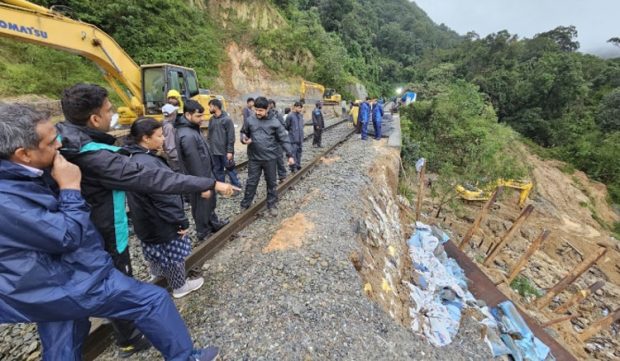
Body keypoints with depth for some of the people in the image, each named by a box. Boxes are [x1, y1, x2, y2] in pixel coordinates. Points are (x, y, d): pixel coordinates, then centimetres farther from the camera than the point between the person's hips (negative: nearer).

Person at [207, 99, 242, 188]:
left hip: (225, 151, -6)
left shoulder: (227, 119, -11)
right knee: (217, 170, 14)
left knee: (230, 169, 3)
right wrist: (208, 147, 11)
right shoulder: (212, 119, 9)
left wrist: (230, 151, -16)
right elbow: (209, 135, 15)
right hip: (214, 151, 6)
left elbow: (231, 137, -13)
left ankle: (236, 186, 16)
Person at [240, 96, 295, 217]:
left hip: (270, 157, -1)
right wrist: (244, 139, -10)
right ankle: (245, 205, 26)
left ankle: (271, 205, 27)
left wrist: (290, 155, -8)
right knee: (251, 182, 10)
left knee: (271, 182, 11)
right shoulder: (250, 120, -2)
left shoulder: (274, 122, -8)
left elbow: (284, 139, -5)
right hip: (254, 158, 1)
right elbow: (243, 132, 13)